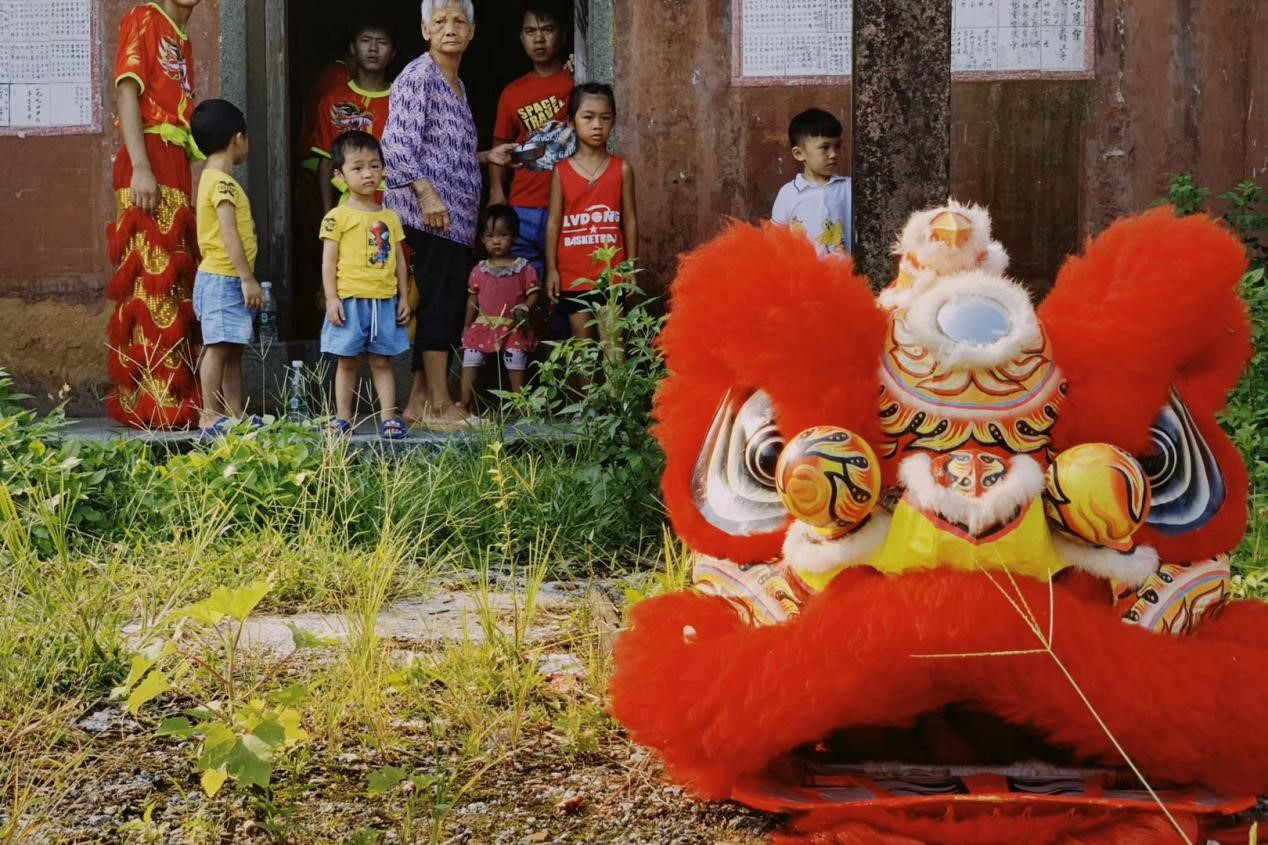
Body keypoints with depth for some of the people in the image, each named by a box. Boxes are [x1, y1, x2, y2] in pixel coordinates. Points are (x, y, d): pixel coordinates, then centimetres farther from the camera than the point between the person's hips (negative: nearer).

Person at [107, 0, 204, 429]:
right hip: (150, 161, -9)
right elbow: (127, 91, -10)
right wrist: (140, 168, -20)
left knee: (177, 285, 7)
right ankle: (149, 405, -14)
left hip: (177, 165, 9)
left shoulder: (181, 40, 23)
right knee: (151, 282, -12)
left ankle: (177, 399, 9)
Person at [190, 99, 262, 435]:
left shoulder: (215, 179, 17)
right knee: (218, 346, -10)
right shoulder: (222, 182, -14)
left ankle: (235, 414, 13)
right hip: (222, 278, -10)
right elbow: (228, 234, -21)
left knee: (233, 348, 11)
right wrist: (248, 279, -22)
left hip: (228, 280, 10)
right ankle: (211, 416, -10)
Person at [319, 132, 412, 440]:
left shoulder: (390, 218, 12)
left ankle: (388, 418, 5)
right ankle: (343, 419, 9)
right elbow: (329, 260, -4)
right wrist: (331, 298, -11)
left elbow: (399, 260, 14)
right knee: (348, 362, 4)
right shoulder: (337, 217, -1)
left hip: (385, 300, 3)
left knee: (382, 361, 6)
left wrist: (404, 297, 8)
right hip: (350, 300, -3)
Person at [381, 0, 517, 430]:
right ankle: (439, 406, -6)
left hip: (454, 214, 9)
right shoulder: (418, 76, -9)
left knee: (442, 304, 10)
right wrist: (427, 194, -25)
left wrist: (486, 157, 18)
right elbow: (398, 147, -17)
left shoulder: (456, 84, 20)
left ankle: (419, 401, 15)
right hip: (430, 210, -9)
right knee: (441, 301, -9)